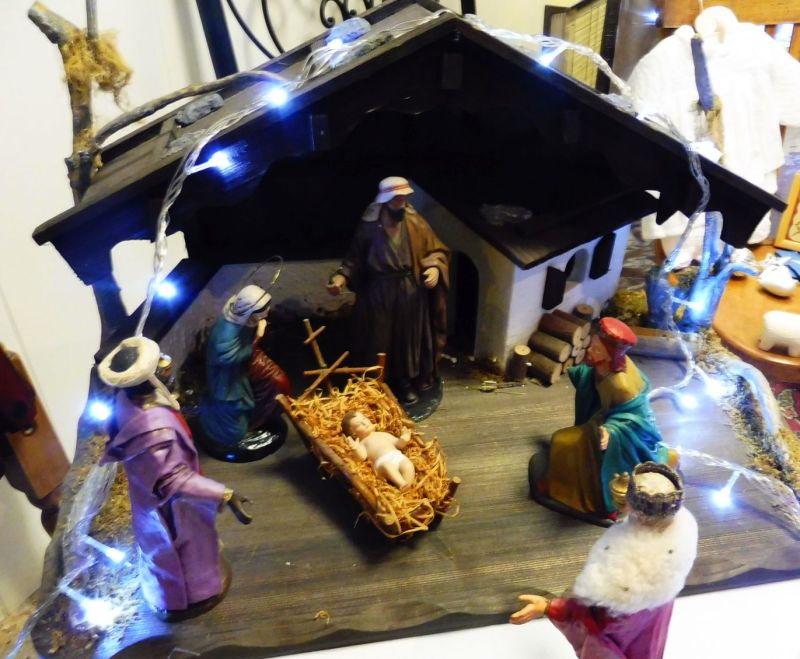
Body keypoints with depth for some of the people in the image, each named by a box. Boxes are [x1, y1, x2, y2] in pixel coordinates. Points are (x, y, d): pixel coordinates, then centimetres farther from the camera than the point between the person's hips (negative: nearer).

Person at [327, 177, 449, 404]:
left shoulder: (416, 223, -4)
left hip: (410, 292, 1)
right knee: (380, 342, 8)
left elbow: (436, 250, 2)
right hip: (380, 293, -1)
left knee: (410, 339, 12)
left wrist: (435, 268, -19)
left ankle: (407, 384, 31)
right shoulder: (369, 225, -6)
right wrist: (342, 277, -15)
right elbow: (355, 258, 1)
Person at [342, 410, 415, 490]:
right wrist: (355, 448, -19)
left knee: (408, 465, -28)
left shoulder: (383, 434, 33)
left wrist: (403, 439, 10)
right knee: (386, 466, -39)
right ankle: (402, 484, -48)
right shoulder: (362, 443, 20)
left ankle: (407, 485, -38)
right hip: (382, 462, -4)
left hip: (398, 456, 4)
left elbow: (397, 444, 32)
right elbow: (362, 456, 1)